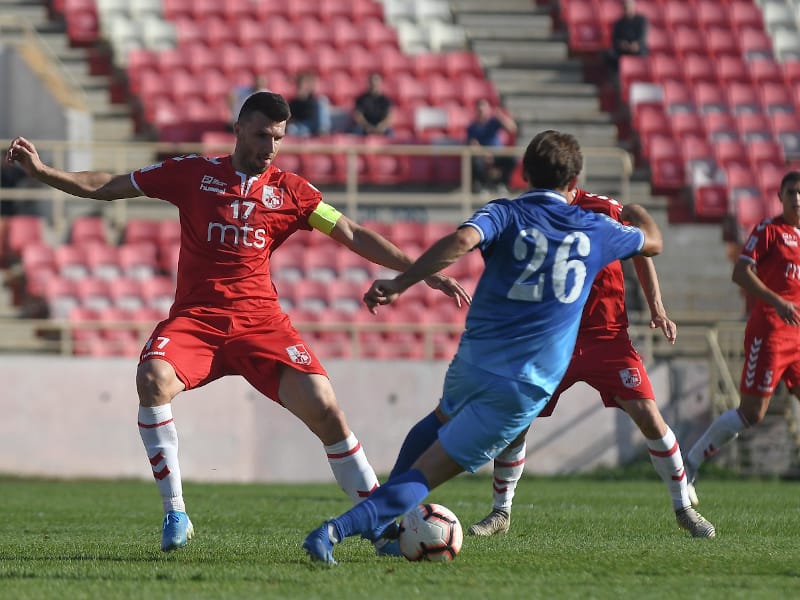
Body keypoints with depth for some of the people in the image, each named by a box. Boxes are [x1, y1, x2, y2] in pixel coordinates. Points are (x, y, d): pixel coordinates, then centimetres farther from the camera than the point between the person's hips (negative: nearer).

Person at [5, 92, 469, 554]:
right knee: (153, 378, -31)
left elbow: (353, 235, 7)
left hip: (261, 320, 1)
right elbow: (106, 187, 11)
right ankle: (175, 515, -19)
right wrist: (41, 170, 1)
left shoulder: (291, 191, 8)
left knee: (323, 405, -17)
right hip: (195, 318, 0)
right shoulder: (193, 173, 6)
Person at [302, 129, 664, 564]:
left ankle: (381, 517, 36)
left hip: (473, 364, 1)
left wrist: (399, 284, -21)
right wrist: (633, 211, 50)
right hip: (529, 386, -1)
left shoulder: (506, 214, 2)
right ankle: (337, 529, -22)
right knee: (425, 474, -3)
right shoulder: (595, 230, 9)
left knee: (443, 420, 38)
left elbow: (462, 241, -22)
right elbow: (652, 242, 29)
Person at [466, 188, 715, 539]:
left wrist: (657, 309, 2)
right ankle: (501, 513, 13)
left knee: (648, 416, -11)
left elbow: (641, 252, 10)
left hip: (607, 336, -1)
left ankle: (684, 509, 5)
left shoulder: (606, 211, -6)